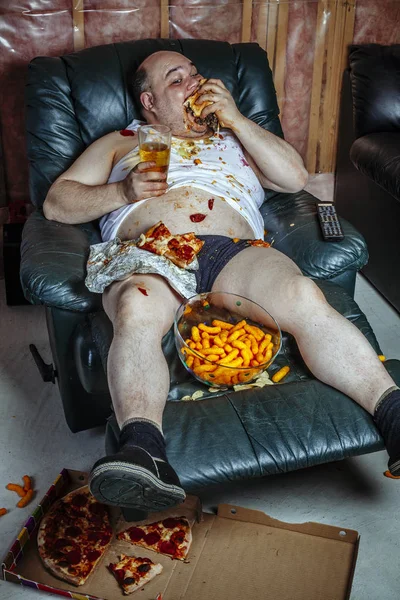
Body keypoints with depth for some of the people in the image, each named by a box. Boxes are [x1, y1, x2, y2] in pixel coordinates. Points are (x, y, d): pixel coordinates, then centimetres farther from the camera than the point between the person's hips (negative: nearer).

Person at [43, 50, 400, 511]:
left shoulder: (232, 137, 35)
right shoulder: (120, 143, 30)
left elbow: (295, 177, 18)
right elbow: (56, 203, 21)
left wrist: (235, 119, 14)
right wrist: (124, 191, 2)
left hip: (234, 251, 1)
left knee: (304, 297, -31)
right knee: (137, 311, -38)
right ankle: (142, 450, -51)